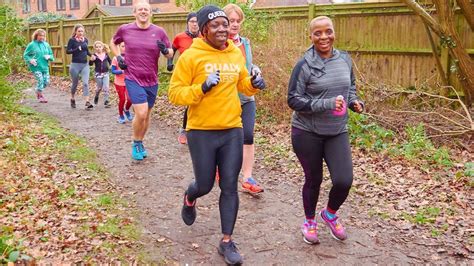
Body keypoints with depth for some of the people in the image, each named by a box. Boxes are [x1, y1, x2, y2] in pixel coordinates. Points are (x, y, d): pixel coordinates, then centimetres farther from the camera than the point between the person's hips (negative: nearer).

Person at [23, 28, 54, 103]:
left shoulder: (46, 44, 8)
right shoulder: (31, 45, -4)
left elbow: (51, 55, 15)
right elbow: (25, 55, 2)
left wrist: (49, 57, -8)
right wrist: (30, 60, -17)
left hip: (45, 66, 5)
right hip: (36, 67, -5)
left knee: (46, 81, 5)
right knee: (40, 80, -9)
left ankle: (38, 90, 34)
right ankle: (40, 96, 12)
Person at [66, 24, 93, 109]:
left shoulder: (86, 40, 7)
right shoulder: (72, 40, -6)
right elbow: (67, 51, -13)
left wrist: (91, 55, 2)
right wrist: (77, 49, -27)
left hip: (85, 64, 3)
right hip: (75, 65, -3)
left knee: (85, 83, -10)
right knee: (75, 83, 11)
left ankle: (87, 102, -14)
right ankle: (73, 99, 34)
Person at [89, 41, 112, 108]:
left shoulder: (106, 54, 0)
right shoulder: (95, 56, -9)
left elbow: (110, 61, 17)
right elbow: (90, 64, -13)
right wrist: (91, 60, -33)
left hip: (105, 73, 2)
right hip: (98, 73, -2)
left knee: (106, 87, -7)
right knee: (99, 88, 10)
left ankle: (106, 101, -2)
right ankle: (96, 97, 41)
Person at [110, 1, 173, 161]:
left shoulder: (159, 31, -2)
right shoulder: (124, 29, -3)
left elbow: (170, 54, 6)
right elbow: (113, 42, 18)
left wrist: (165, 50, -17)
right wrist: (118, 57, 2)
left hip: (152, 81, 3)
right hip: (133, 79, -2)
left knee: (147, 115, 14)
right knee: (141, 113, -15)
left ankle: (140, 143, 36)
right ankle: (136, 144, 10)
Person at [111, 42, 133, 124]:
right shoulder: (116, 58, -7)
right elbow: (113, 71, -8)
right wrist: (122, 71, -23)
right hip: (119, 82, -1)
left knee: (130, 99, -8)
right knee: (122, 99, 2)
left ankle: (126, 110, 25)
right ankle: (121, 116, 24)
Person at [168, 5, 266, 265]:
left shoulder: (236, 53, 5)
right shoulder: (191, 56, -11)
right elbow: (174, 94, -11)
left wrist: (254, 84, -1)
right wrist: (202, 88, -25)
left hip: (233, 131, 4)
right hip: (201, 133, -4)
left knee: (229, 187, 4)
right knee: (205, 185, 8)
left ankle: (227, 242, 17)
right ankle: (189, 199, 47)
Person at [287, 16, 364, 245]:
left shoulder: (345, 59, 2)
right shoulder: (304, 65, -13)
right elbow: (293, 99, -14)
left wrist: (353, 101, -4)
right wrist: (326, 104, -23)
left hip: (338, 132, 3)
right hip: (307, 132, -3)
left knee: (344, 181, -6)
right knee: (313, 180, 10)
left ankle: (330, 214, 27)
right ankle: (309, 221, 37)